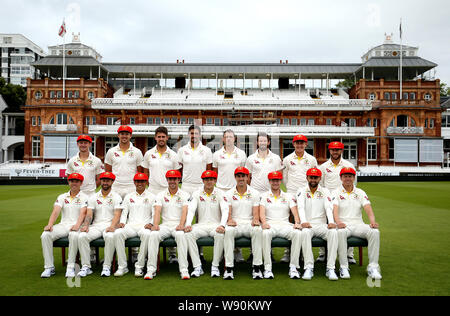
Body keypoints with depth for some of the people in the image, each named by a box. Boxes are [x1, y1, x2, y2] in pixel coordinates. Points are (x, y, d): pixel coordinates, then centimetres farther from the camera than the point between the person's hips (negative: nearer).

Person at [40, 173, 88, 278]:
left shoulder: (84, 197, 6)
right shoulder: (62, 197, 17)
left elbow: (83, 213, -10)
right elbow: (55, 211, 2)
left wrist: (77, 225, -29)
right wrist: (50, 225, -17)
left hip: (76, 225, -4)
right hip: (63, 225, 4)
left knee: (73, 235, -38)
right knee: (45, 235, -22)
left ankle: (71, 267, -27)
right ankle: (49, 267, -15)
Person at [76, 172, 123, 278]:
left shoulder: (116, 197, 6)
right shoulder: (94, 197, 16)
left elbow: (117, 214, -6)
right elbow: (89, 214, 6)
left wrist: (112, 226, -25)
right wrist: (86, 225, -15)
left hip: (110, 225, -3)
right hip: (96, 225, 3)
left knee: (110, 236, -37)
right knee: (81, 236, -25)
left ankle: (107, 266, -25)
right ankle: (86, 266, -17)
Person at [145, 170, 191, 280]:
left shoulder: (185, 195, 8)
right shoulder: (161, 195, 13)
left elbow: (184, 211, -7)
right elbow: (157, 211, 0)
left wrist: (181, 225, -25)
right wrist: (155, 224, -19)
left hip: (178, 225, -2)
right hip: (165, 225, 2)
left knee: (180, 235, -36)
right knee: (153, 235, -29)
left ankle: (184, 269, -33)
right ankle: (151, 269, -25)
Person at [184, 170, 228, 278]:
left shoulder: (220, 193, 5)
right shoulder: (197, 194, 9)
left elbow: (225, 210, -7)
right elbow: (191, 209, -2)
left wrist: (222, 225, -26)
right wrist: (188, 224, -21)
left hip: (215, 225, -1)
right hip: (201, 225, 2)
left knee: (220, 235, -35)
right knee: (188, 234, -28)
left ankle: (215, 266, -19)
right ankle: (197, 267, -21)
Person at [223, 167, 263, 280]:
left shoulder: (254, 193, 12)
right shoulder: (229, 194, 11)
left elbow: (256, 212, 3)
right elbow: (227, 212, 1)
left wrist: (255, 220, -20)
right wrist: (229, 220, -22)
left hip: (249, 223, 0)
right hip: (235, 224, 0)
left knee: (258, 230, -35)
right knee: (228, 231, -35)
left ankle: (257, 267, -28)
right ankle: (228, 268, -31)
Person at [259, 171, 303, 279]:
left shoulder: (289, 196, 19)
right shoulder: (264, 196, 14)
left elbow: (295, 212, 5)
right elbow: (262, 211, -2)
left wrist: (297, 223, -16)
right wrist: (264, 222, -23)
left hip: (285, 224, 2)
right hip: (270, 225, -1)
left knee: (298, 233, -31)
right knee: (265, 233, -37)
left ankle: (293, 267, -24)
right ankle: (267, 268, -31)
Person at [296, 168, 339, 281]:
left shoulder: (325, 192, 12)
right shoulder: (301, 192, 9)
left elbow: (329, 207, -4)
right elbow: (301, 207, -9)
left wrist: (331, 222, -24)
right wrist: (303, 221, -28)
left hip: (321, 225, 1)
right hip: (307, 225, -1)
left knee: (333, 232, -29)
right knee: (305, 232, -35)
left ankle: (330, 268, -27)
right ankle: (309, 267, -32)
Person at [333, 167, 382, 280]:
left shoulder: (360, 193, 15)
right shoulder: (336, 193, 7)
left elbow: (368, 208, 1)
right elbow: (335, 209, -10)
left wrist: (373, 222, -19)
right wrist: (338, 222, -31)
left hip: (358, 224, 3)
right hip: (343, 225, -3)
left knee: (375, 232, -26)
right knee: (340, 232, -37)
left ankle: (373, 267, -21)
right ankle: (344, 267, -28)